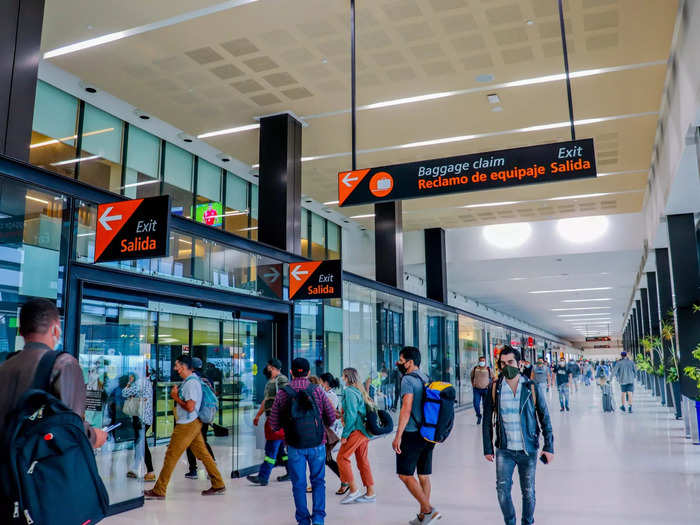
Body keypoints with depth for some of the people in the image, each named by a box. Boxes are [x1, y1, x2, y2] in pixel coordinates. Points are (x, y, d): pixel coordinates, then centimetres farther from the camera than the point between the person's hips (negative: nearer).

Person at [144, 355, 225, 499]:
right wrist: (176, 394, 5)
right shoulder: (190, 379, 12)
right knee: (203, 454, 11)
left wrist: (175, 397, -13)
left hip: (187, 425, -10)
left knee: (171, 456, -1)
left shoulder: (191, 383, -19)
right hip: (193, 423, 10)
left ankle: (159, 491, 9)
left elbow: (190, 407, -25)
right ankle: (218, 485, 15)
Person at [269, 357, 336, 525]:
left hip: (294, 446, 0)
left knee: (299, 484, 14)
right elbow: (331, 418, 0)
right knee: (318, 481, 15)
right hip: (317, 444, 0)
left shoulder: (282, 394, -5)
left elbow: (274, 425, -2)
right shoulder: (317, 391, -6)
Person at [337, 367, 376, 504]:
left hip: (356, 430, -9)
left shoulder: (349, 392, -12)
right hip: (364, 430, 9)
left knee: (342, 457, -1)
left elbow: (351, 415, -17)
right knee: (362, 460, 12)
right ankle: (370, 493, 16)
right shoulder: (360, 390, 15)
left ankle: (354, 490, 1)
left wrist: (345, 435, -14)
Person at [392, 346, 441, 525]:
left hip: (412, 434, -8)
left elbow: (406, 409, -21)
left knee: (405, 474, 0)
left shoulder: (408, 380, -13)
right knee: (424, 475, 12)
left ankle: (428, 510, -4)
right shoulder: (426, 379, 12)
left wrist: (398, 436, -20)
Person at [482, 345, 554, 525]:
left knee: (528, 492, 9)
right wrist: (488, 448, 4)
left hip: (528, 449, 0)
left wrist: (549, 446, -2)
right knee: (502, 488, -7)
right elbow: (487, 420, 5)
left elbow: (544, 417, 2)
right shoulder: (495, 388, -2)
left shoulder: (531, 387, -3)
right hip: (504, 450, 0)